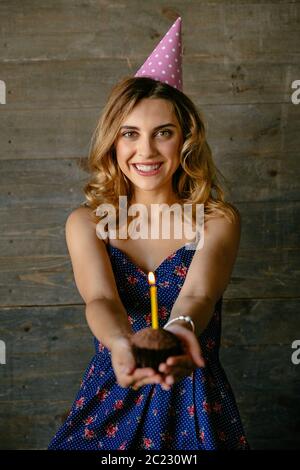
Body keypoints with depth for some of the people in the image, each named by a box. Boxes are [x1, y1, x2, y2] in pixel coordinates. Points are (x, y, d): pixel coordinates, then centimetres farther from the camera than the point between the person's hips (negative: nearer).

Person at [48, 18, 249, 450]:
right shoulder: (86, 223, -2)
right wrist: (121, 344, -42)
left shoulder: (219, 220, -5)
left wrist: (179, 328, -46)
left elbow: (198, 292, -23)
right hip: (110, 402, 1)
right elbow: (99, 299, -19)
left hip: (196, 407, -1)